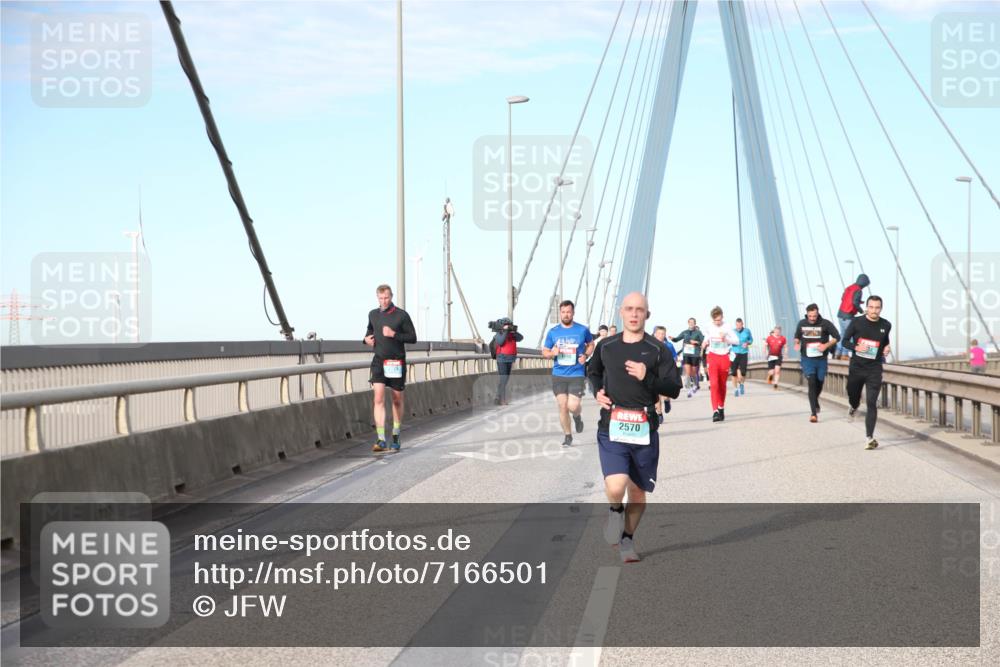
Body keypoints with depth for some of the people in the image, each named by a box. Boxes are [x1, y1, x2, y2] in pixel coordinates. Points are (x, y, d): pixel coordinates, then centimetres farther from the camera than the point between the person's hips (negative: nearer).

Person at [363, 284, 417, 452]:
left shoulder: (401, 315, -5)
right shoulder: (373, 315, 7)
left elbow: (413, 338, -5)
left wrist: (394, 334, -18)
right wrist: (367, 338, 5)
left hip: (396, 363, -2)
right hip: (379, 361, 2)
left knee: (397, 400, 9)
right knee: (378, 399, -12)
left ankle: (395, 438, 24)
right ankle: (380, 439, -15)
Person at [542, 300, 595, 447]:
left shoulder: (582, 330, -2)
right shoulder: (553, 332, 1)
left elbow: (591, 344, 16)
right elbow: (544, 352, 10)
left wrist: (585, 355, -4)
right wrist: (552, 353, -13)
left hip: (576, 374, -2)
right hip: (558, 375, 2)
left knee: (573, 406, -11)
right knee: (562, 406, 2)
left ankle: (577, 416, 26)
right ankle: (567, 435, 19)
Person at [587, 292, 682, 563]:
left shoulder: (657, 350, -1)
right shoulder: (606, 346, 5)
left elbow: (674, 389, -5)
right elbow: (594, 372, 24)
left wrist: (647, 377, -21)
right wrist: (597, 391, 4)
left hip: (644, 430, 1)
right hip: (611, 429, -1)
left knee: (638, 491, 12)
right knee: (616, 487, -20)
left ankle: (627, 539, 34)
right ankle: (615, 511, 15)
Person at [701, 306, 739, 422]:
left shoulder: (727, 327, -3)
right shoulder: (708, 328, 3)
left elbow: (736, 340, -5)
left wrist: (726, 339, -20)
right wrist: (704, 344, -2)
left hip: (724, 357, 0)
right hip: (712, 357, 0)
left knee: (722, 385, 11)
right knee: (713, 384, -14)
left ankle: (721, 408, 29)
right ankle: (715, 411, -20)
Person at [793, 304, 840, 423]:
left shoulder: (825, 324, -8)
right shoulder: (802, 323, 0)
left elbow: (836, 337, -4)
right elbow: (797, 337, 16)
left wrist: (826, 345, -18)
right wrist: (797, 343, -6)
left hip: (821, 359, 0)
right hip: (807, 359, 0)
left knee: (819, 384, 15)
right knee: (812, 383, -14)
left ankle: (815, 401, 48)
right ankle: (814, 413, -14)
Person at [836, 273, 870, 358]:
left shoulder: (849, 288, 12)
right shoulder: (858, 290, -13)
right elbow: (855, 303, -24)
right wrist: (861, 310, -9)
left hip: (841, 313, 8)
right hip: (848, 315, -8)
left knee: (843, 333, 16)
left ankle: (838, 353, 16)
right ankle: (844, 354, -3)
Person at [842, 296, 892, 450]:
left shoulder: (885, 325, -1)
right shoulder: (856, 322, -8)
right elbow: (845, 341, 0)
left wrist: (886, 348, -3)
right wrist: (856, 347, -20)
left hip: (874, 369, -1)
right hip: (856, 367, 1)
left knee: (871, 403, -12)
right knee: (853, 395, 20)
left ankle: (869, 437, -12)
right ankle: (854, 408, 59)